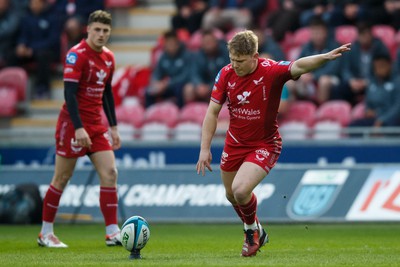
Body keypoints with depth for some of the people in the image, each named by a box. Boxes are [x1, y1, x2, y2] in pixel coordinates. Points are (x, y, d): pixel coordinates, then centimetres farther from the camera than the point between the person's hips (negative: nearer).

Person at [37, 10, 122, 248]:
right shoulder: (77, 54, -15)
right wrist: (79, 128, -27)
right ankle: (46, 233, 13)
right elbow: (69, 92, -20)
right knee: (62, 179, 1)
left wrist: (113, 127, 15)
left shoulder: (109, 57, 8)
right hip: (73, 123, -7)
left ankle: (113, 233, -3)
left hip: (96, 124, 7)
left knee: (110, 173, -4)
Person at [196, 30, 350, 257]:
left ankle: (253, 231, 10)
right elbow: (212, 112, -4)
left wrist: (325, 57, -62)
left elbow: (298, 67, -42)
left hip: (264, 145, -5)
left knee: (240, 190, -23)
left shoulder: (271, 71, -23)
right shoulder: (226, 74, -10)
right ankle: (256, 233, 47)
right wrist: (205, 149, -8)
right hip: (235, 143, 5)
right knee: (231, 195, 17)